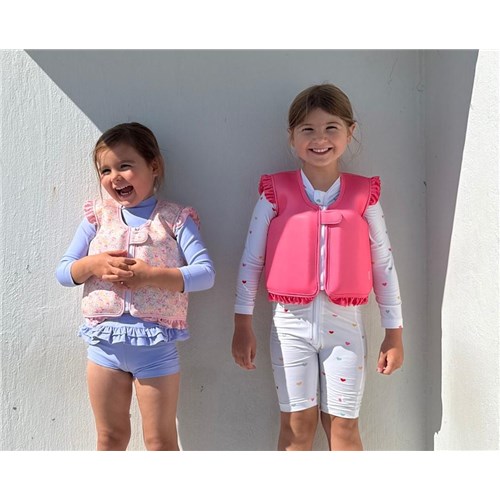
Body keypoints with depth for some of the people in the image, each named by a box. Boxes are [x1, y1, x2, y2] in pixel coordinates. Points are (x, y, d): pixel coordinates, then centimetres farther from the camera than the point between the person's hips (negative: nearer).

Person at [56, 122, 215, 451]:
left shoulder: (175, 218, -4)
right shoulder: (98, 216, 5)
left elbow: (206, 273, -13)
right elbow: (63, 272, 6)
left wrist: (151, 275, -23)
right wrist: (93, 265, -15)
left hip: (157, 342, -3)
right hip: (104, 340, 3)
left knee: (161, 441, 10)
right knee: (111, 437, 19)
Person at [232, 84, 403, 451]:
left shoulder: (363, 194, 0)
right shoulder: (276, 192, -3)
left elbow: (384, 265, 4)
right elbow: (251, 260, 1)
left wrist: (395, 333, 6)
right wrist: (243, 325, 0)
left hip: (344, 322, 1)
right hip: (291, 322, 0)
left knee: (343, 424, 9)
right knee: (298, 424, 9)